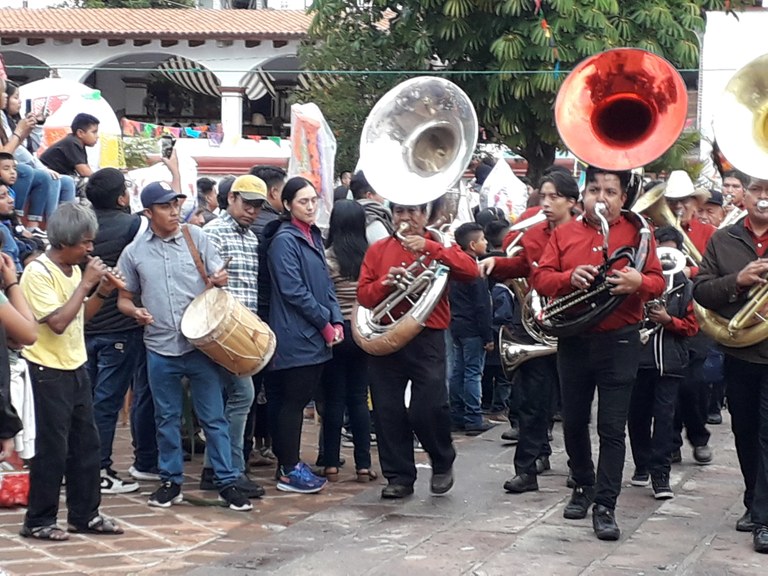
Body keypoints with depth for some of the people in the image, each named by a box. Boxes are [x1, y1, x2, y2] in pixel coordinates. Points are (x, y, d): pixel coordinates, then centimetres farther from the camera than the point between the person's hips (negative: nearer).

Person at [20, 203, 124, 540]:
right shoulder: (38, 273, -18)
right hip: (48, 373, -8)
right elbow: (58, 322, -25)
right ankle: (38, 521, 8)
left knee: (86, 444, 11)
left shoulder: (73, 269, 7)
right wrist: (86, 283, -20)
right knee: (52, 448, -3)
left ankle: (84, 514, 21)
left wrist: (102, 292, 1)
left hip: (75, 368, 8)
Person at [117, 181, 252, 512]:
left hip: (200, 344, -1)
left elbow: (219, 277, 6)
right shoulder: (134, 252, 2)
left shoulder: (196, 238, 0)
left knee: (213, 417, 2)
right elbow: (124, 298, 11)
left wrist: (220, 279, -18)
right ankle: (171, 480, 23)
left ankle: (227, 482, 8)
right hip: (160, 349, 1)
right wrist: (135, 311, -11)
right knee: (167, 418, 11)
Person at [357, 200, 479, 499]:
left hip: (426, 339, -3)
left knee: (429, 408, -11)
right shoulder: (378, 250, 12)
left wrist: (429, 248, -20)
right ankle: (399, 477, 14)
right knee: (388, 412, 3)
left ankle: (443, 464, 15)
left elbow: (471, 270, -12)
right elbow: (363, 295, 6)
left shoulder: (437, 246, 5)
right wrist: (385, 282, -14)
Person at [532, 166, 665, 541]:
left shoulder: (637, 234, 3)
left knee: (612, 429, -5)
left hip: (619, 342, -3)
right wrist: (569, 277, -19)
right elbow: (540, 278, 1)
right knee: (573, 422, 12)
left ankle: (605, 506, -1)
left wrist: (638, 282, -24)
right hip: (573, 341, 3)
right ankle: (583, 487, 31)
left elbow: (658, 283, -1)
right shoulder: (564, 234, 8)